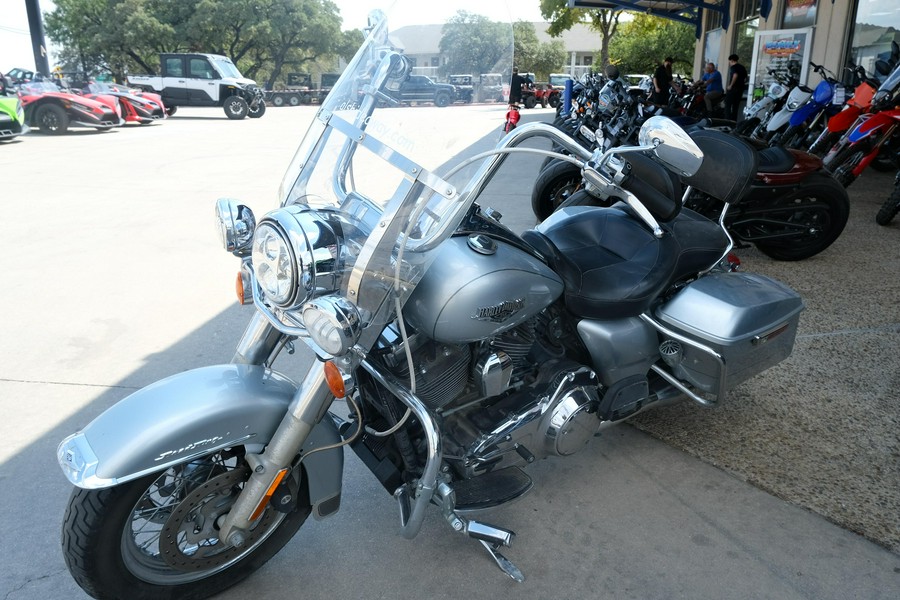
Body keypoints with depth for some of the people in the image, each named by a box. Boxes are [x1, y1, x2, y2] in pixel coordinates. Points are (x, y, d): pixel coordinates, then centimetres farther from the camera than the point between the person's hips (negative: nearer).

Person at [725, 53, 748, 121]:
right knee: (735, 106, 11)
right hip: (740, 89, 8)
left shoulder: (733, 67, -8)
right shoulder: (742, 67, 16)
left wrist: (730, 85, -19)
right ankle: (734, 120, 10)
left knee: (728, 105, -5)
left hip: (733, 88, -8)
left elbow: (735, 75, -25)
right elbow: (745, 79, 16)